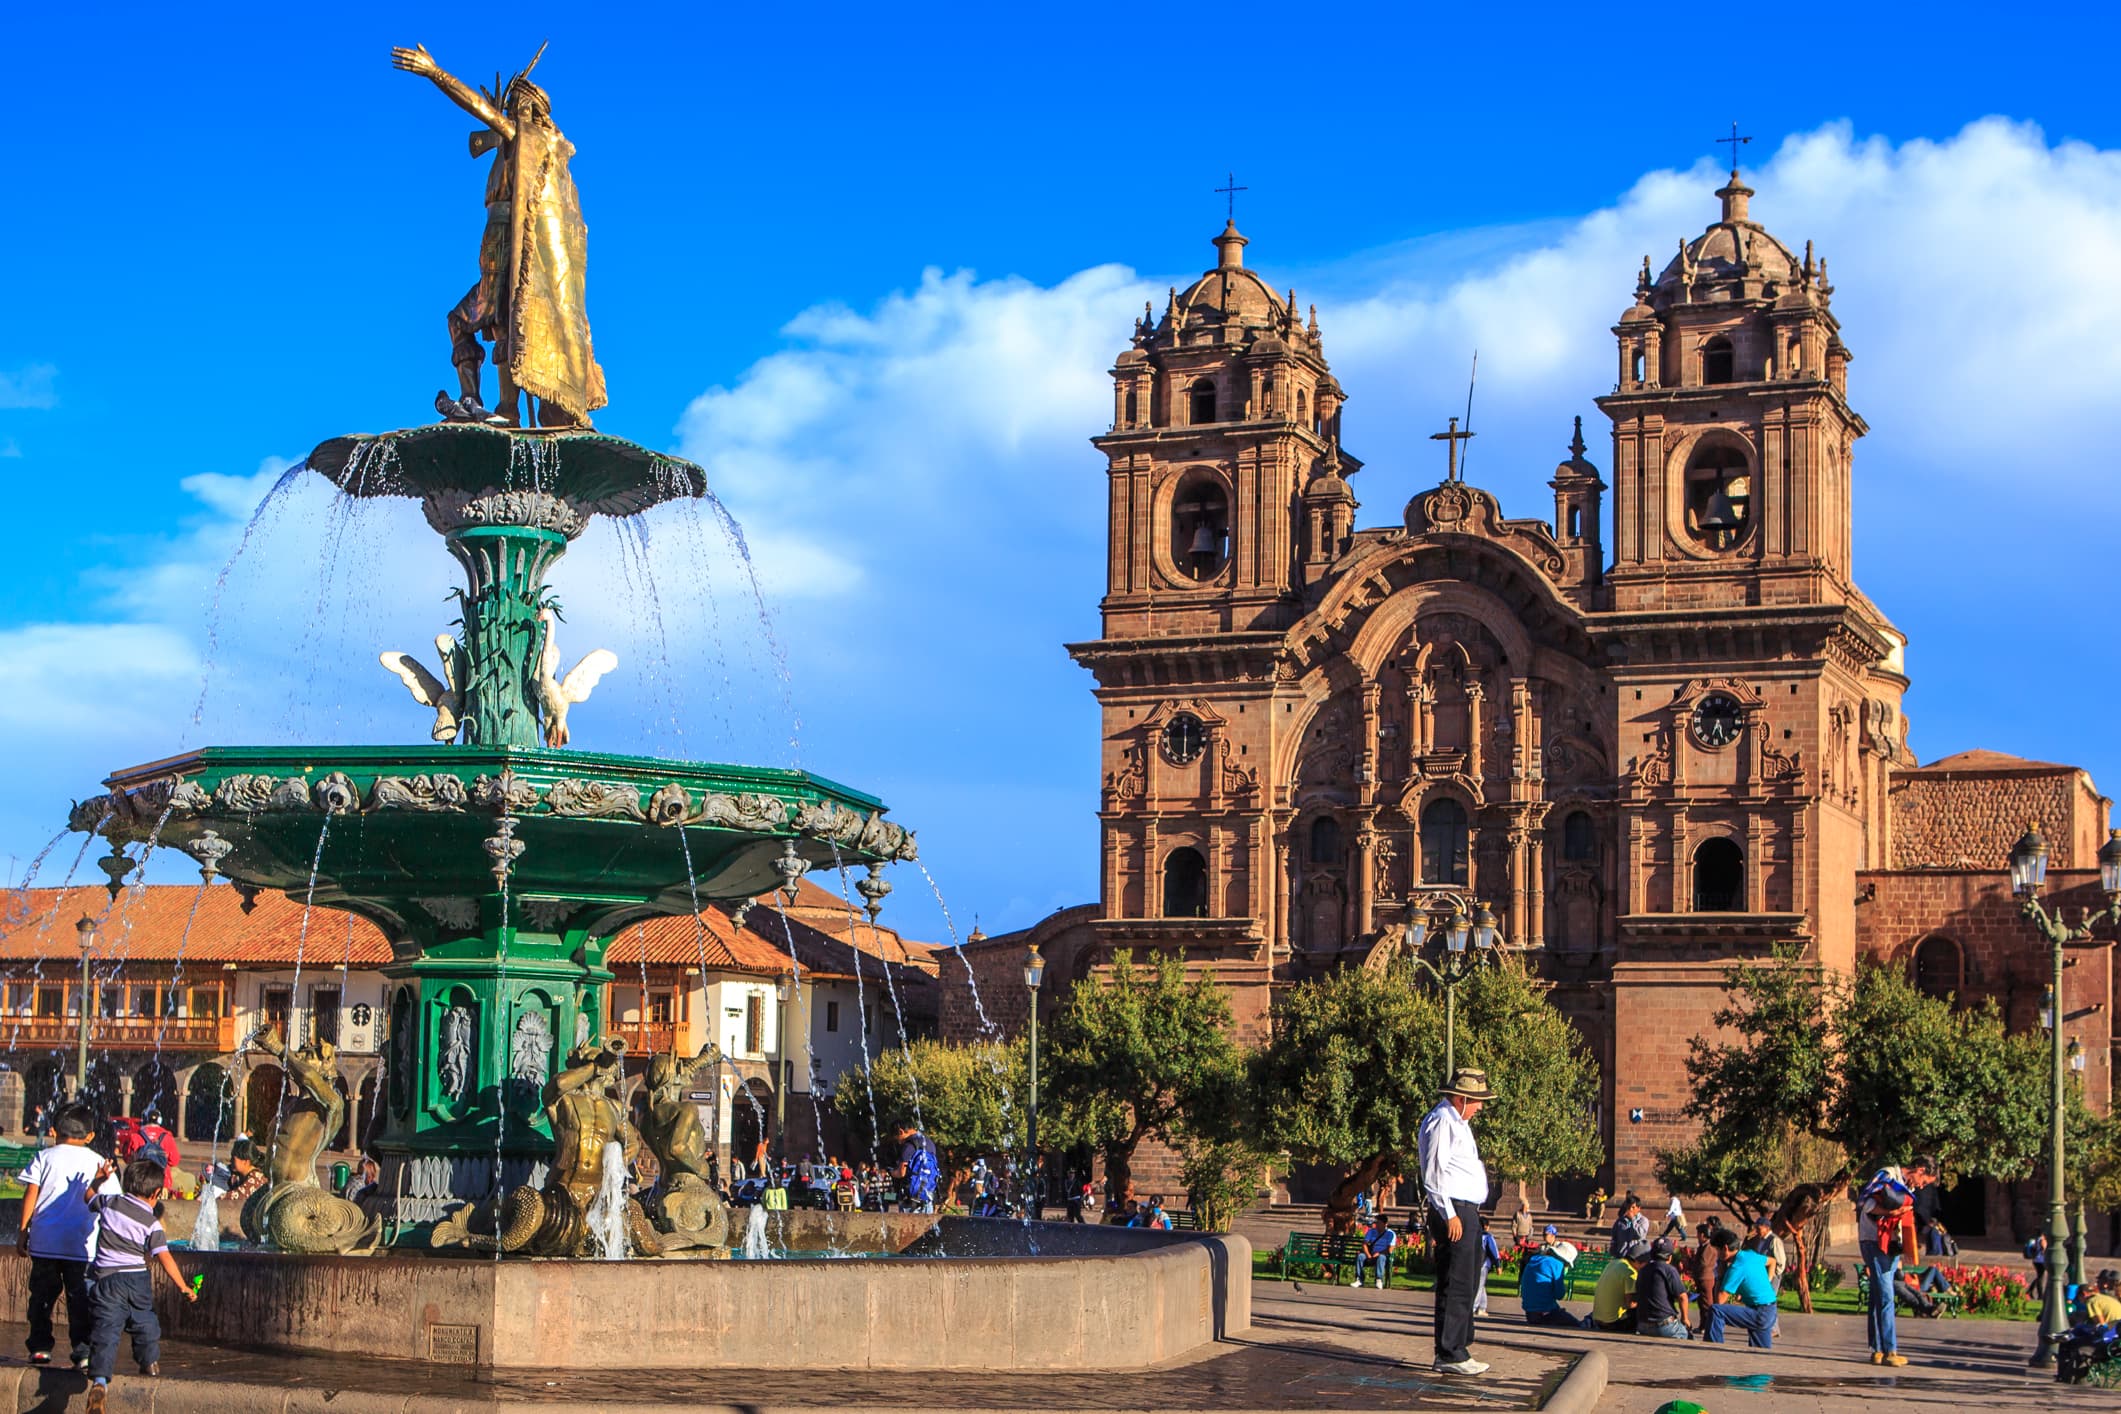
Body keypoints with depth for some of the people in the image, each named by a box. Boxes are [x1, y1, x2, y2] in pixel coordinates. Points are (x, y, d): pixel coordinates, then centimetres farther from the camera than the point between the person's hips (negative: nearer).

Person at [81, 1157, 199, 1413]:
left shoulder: (110, 1203, 2)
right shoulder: (151, 1223, -3)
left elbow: (88, 1196, 24)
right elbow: (165, 1257, -9)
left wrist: (99, 1177, 38)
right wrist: (184, 1287, -5)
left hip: (107, 1278, 0)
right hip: (138, 1280, 0)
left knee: (106, 1330, -9)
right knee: (145, 1322, 25)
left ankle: (100, 1380, -24)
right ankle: (150, 1362, 38)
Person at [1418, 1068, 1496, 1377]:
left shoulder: (1459, 1122, 22)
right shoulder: (1440, 1122, -11)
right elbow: (1433, 1174, -17)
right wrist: (1449, 1215, -19)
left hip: (1468, 1213, 11)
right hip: (1453, 1212, -11)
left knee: (1466, 1283, 13)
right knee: (1455, 1286, -10)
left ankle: (1459, 1346, 20)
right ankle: (1450, 1355, -7)